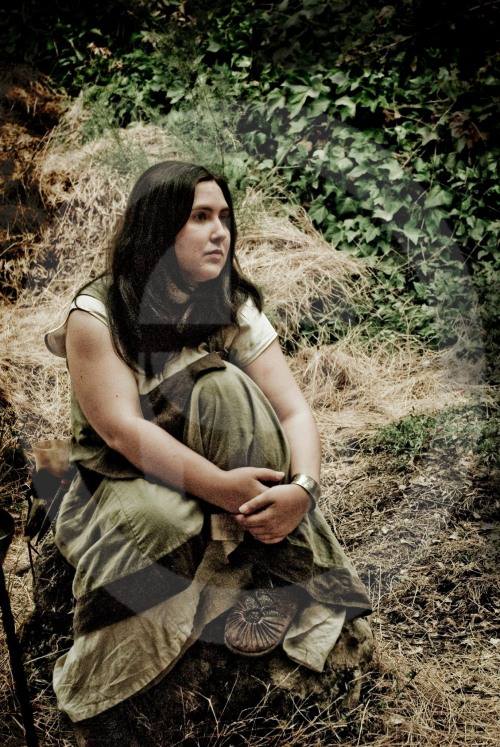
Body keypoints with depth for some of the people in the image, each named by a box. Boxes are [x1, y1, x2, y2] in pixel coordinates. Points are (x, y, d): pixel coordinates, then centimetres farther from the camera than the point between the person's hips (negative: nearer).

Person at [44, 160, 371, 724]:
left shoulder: (234, 308, -3)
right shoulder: (96, 315, -14)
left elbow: (294, 410, -12)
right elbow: (121, 429, -25)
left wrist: (302, 486, -33)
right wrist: (219, 485, -37)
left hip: (227, 479, 4)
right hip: (124, 482, -3)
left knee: (221, 385, -27)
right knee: (161, 520, -39)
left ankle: (270, 578, -21)